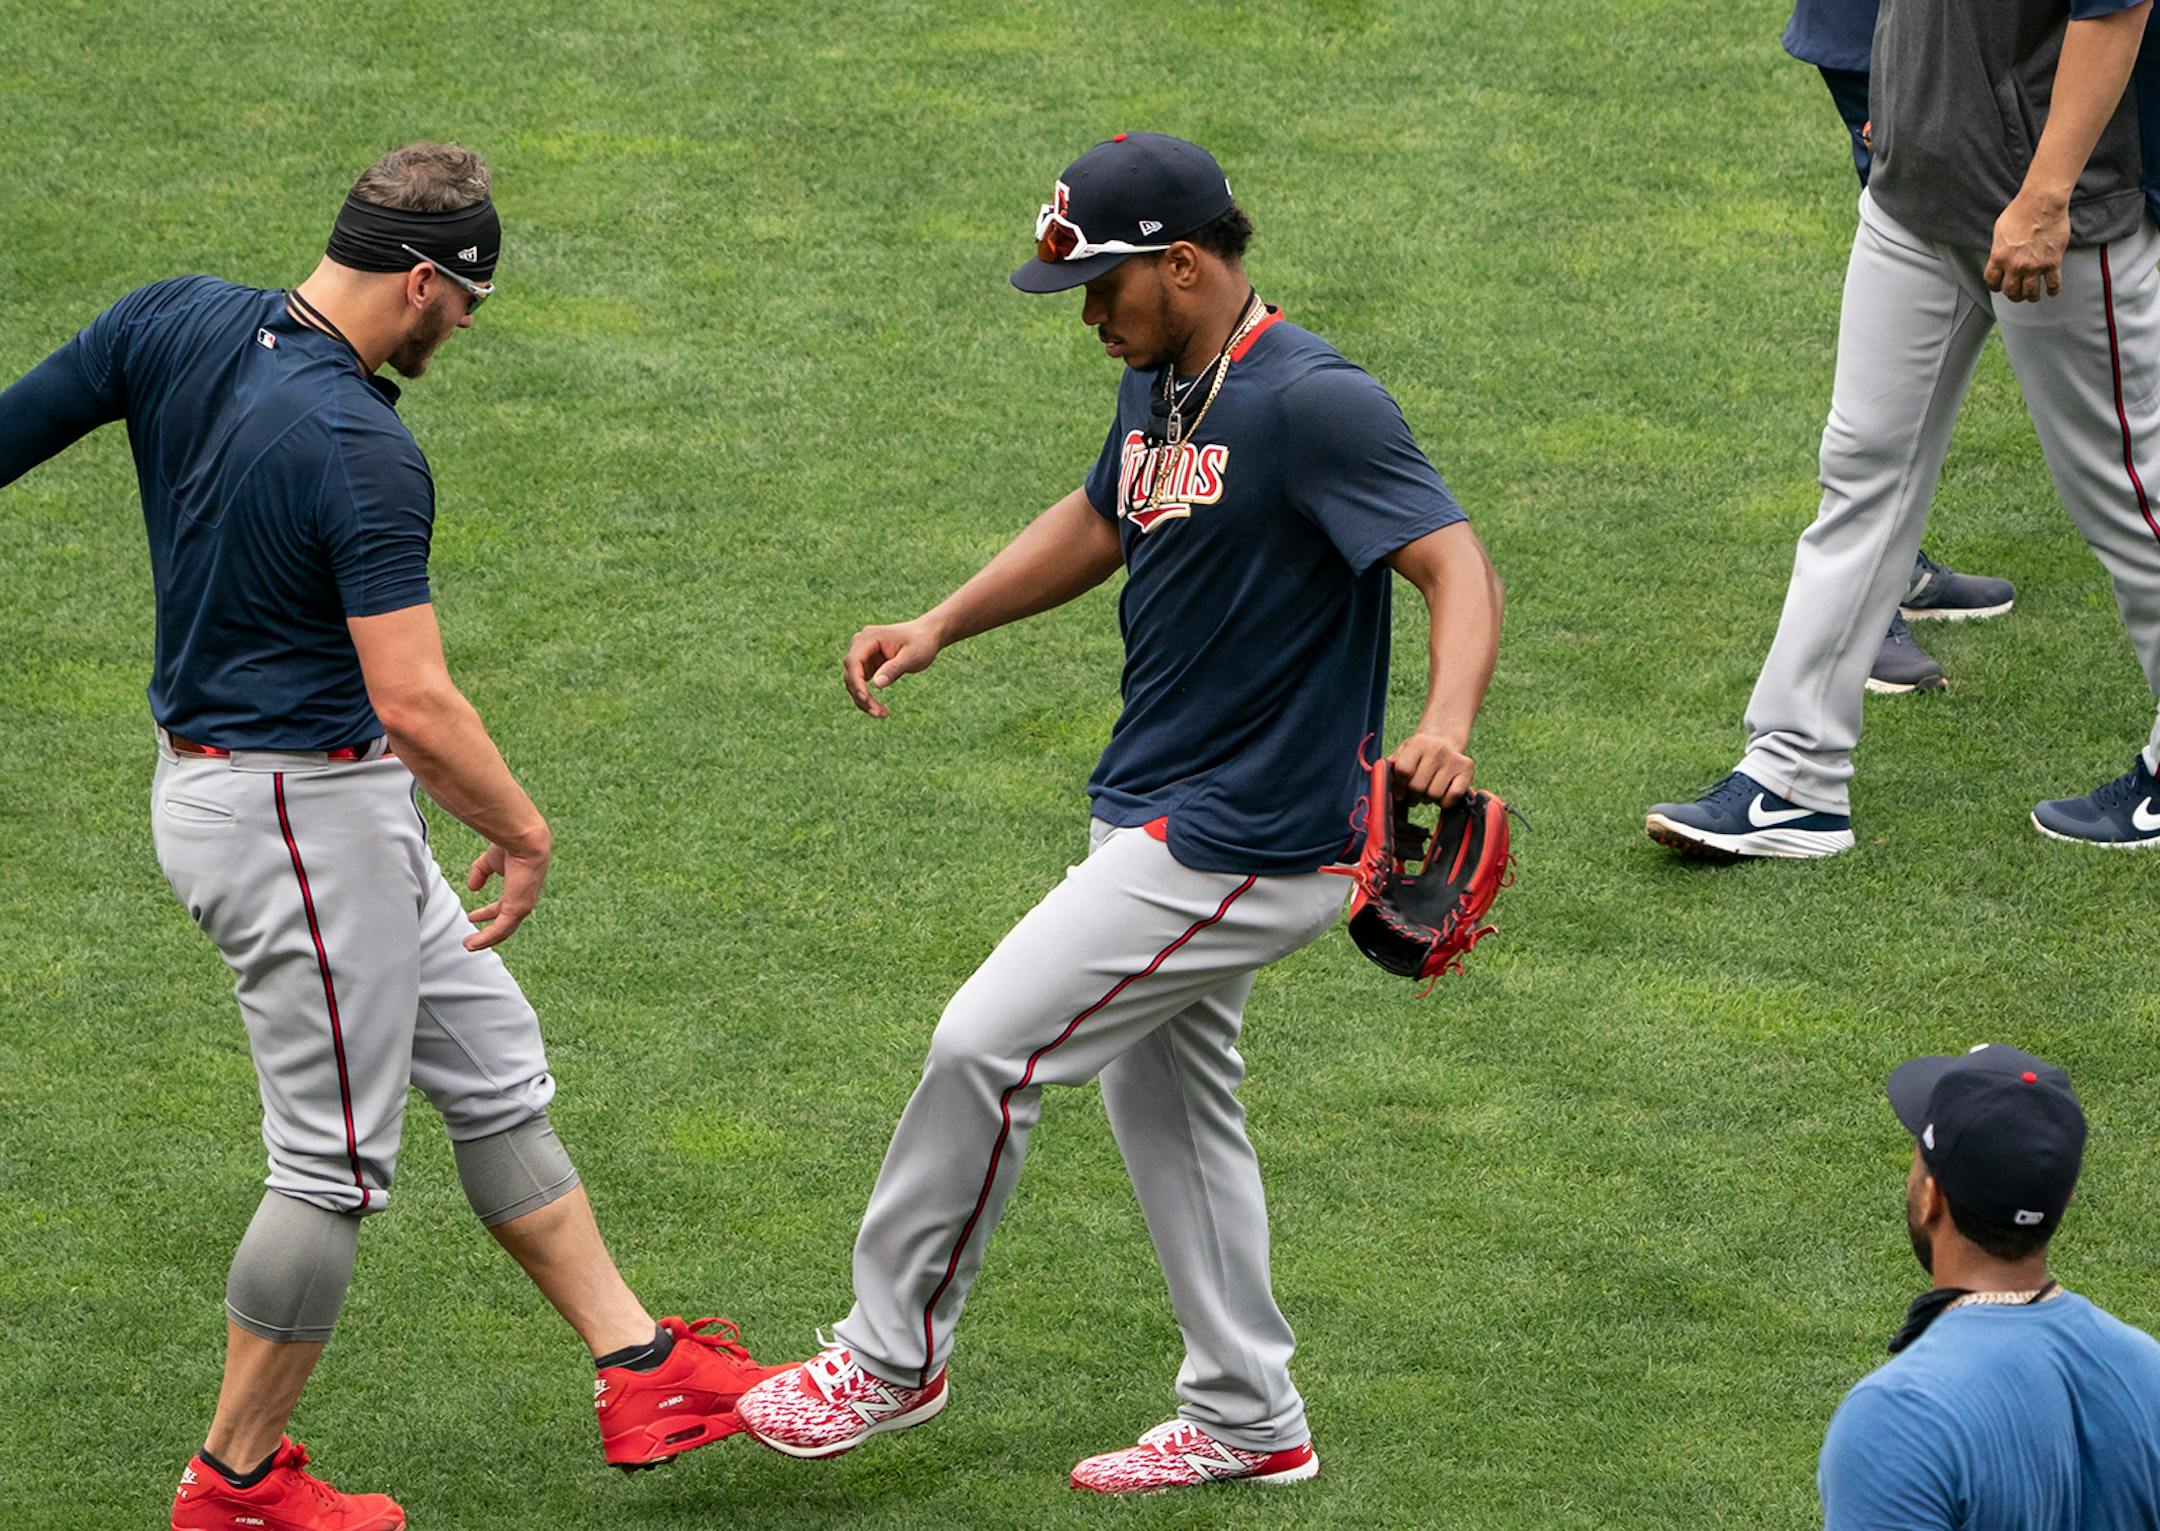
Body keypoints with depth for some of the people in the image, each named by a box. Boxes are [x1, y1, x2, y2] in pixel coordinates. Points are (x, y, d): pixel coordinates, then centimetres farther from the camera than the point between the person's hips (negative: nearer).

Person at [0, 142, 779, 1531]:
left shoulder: (172, 322, -3)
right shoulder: (365, 452, -25)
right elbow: (414, 703, -27)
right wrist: (523, 830, -12)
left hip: (212, 778, 9)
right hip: (303, 815, -9)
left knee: (491, 1066, 17)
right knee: (337, 1160, 4)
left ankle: (641, 1367, 23)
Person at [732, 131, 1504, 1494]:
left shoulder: (1311, 402, -23)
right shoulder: (1162, 385, 7)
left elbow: (1461, 567, -30)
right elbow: (1097, 524, 25)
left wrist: (1446, 725, -48)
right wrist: (940, 628, 15)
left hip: (1243, 843, -10)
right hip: (1157, 813, 10)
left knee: (989, 1046, -9)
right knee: (1166, 1098, 19)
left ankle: (895, 1355, 7)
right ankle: (1247, 1421, 30)